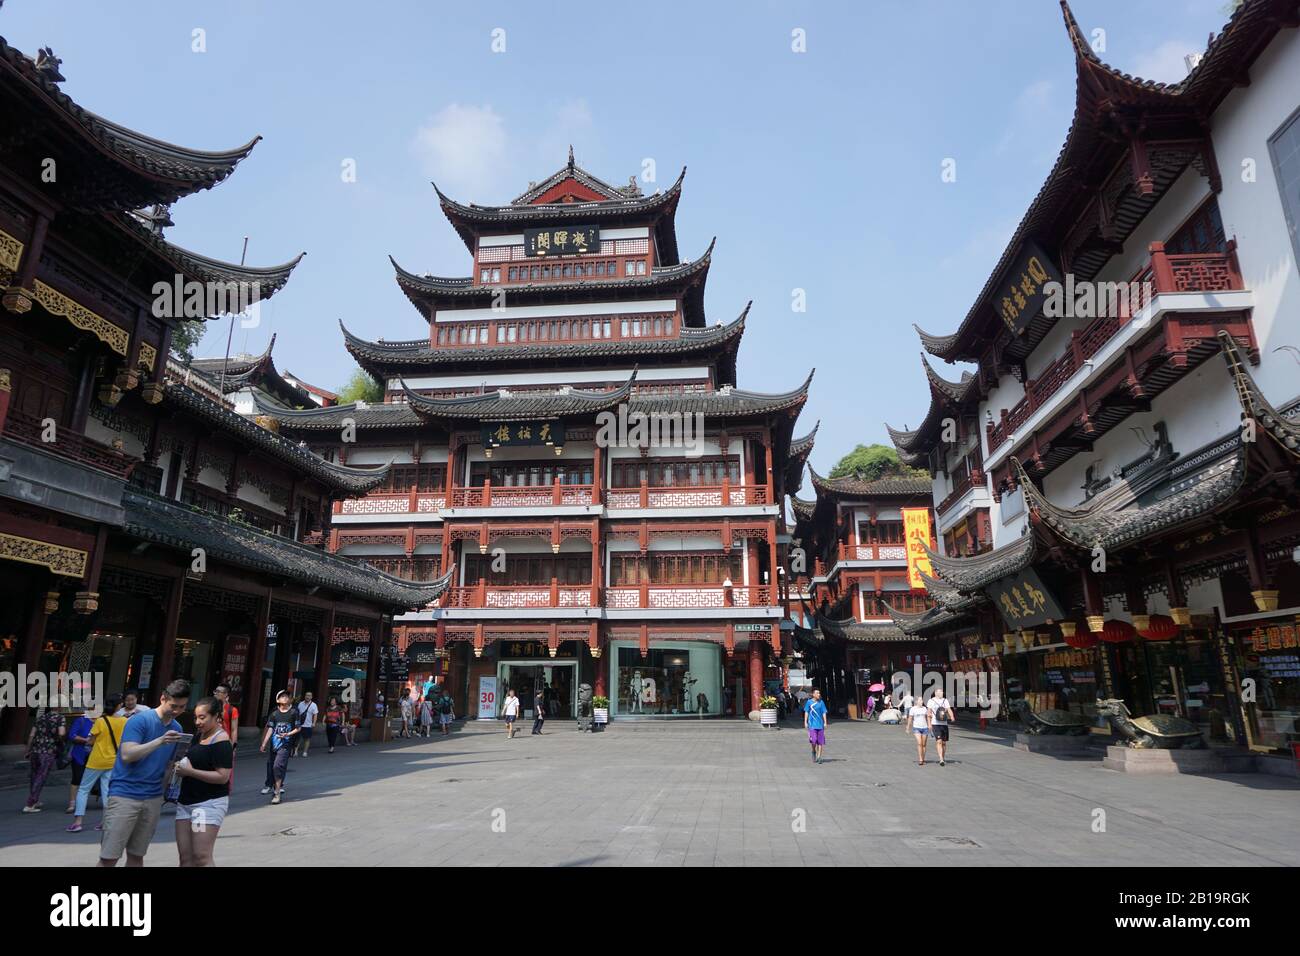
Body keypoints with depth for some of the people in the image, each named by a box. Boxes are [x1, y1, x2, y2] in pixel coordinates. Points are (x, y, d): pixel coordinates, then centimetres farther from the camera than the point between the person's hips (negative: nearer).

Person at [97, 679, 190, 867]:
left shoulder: (176, 729, 9)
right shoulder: (140, 720, -9)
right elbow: (127, 755, -19)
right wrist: (160, 741, -29)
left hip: (153, 798, 5)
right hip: (125, 795, -5)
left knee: (136, 856, 11)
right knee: (109, 858, -4)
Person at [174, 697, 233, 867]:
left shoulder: (221, 741, -15)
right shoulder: (199, 733, 10)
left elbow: (223, 777, -20)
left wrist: (190, 772, -20)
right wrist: (181, 767, 7)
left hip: (209, 803, -8)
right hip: (186, 801, 8)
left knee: (201, 858, -10)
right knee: (185, 857, 8)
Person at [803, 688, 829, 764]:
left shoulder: (821, 702, 3)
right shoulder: (809, 702, -1)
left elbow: (824, 713, 6)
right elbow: (806, 712, 4)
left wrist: (825, 723, -1)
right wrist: (805, 722, 1)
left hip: (820, 724, 2)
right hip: (812, 724, -2)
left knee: (820, 741, 2)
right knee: (813, 740, -10)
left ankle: (819, 757, 11)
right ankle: (814, 752, 20)